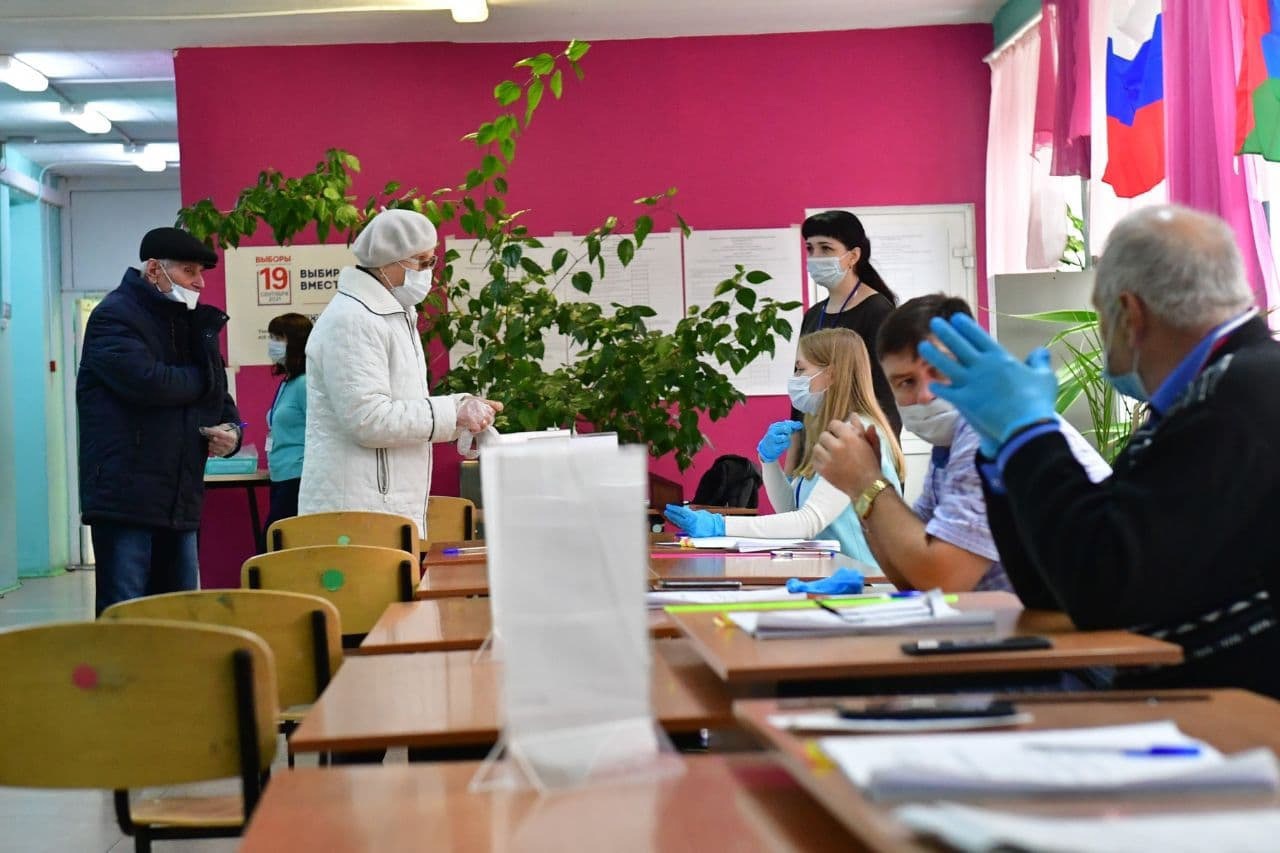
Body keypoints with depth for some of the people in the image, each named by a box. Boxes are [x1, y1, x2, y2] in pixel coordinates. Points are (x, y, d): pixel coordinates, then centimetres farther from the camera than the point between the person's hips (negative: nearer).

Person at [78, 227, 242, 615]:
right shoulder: (114, 317, -6)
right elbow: (147, 382, -23)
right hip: (125, 498, -8)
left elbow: (217, 394, 24)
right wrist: (201, 379, -3)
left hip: (180, 502, 8)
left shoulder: (190, 324, 20)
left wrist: (231, 430, 0)